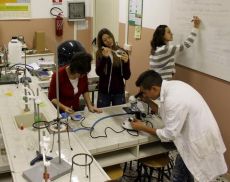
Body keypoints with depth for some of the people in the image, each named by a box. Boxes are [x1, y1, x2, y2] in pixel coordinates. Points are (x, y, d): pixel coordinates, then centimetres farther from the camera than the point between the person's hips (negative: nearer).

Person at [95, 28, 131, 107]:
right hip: (104, 92, 0)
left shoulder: (122, 52, -4)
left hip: (119, 92, 0)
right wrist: (104, 57, -28)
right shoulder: (99, 53, -3)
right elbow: (98, 73, -17)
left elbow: (126, 76, -7)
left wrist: (126, 62, -23)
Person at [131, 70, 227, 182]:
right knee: (185, 171, 27)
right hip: (198, 133, 9)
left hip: (198, 141, -9)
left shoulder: (173, 99, -32)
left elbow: (169, 134, -24)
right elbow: (166, 112, 9)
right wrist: (149, 102, 1)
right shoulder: (171, 85, -4)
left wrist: (143, 128, -14)